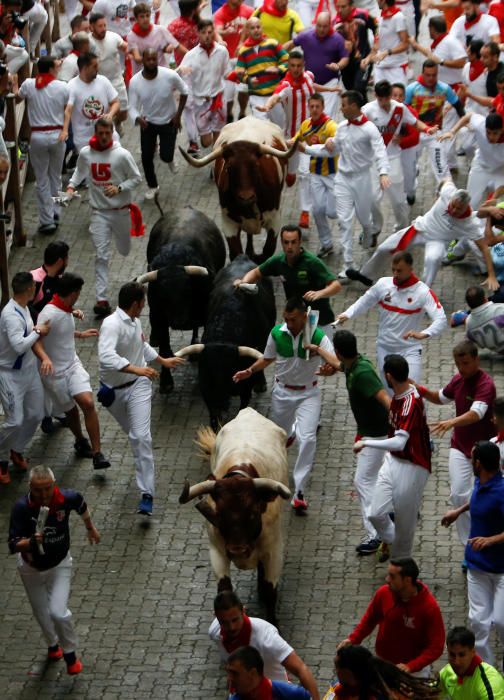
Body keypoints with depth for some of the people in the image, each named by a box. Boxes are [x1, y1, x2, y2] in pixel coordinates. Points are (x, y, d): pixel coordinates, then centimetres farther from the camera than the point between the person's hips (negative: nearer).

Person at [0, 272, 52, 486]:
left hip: (30, 370, 9)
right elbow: (19, 345, -34)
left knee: (35, 415, 14)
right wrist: (38, 332, -22)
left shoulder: (23, 308, 2)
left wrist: (45, 357, -2)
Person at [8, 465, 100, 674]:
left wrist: (90, 527, 18)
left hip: (59, 565, 0)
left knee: (58, 612, -15)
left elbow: (81, 505, 2)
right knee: (41, 614, 17)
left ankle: (70, 653, 11)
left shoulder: (67, 498, -25)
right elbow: (13, 545, -30)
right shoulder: (22, 507, -31)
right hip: (31, 568, 0)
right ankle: (52, 645, 49)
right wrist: (31, 541, -50)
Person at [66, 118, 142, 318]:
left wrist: (119, 188, -20)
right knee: (101, 256, -7)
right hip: (99, 212, 1)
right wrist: (71, 186, -1)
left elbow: (136, 178, -5)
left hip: (121, 210, -1)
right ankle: (101, 299, -9)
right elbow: (80, 171, 16)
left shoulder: (122, 155, -14)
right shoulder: (85, 154, -4)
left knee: (124, 250, 20)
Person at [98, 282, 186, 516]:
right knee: (135, 435, 17)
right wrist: (136, 369, -48)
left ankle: (147, 494, -15)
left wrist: (163, 361, 32)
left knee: (141, 437, -12)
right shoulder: (112, 324, -24)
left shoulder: (134, 321, 0)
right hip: (115, 390, -3)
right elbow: (106, 356, -41)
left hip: (138, 386, 3)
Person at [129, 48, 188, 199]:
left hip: (169, 122, -1)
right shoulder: (135, 82, -23)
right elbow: (132, 107, -17)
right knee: (146, 157, 5)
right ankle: (152, 186, 32)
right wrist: (138, 119, -40)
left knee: (165, 157, -3)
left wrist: (178, 115, -7)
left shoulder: (170, 76, -27)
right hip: (147, 122, 1)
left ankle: (169, 158, 36)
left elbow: (184, 91, -7)